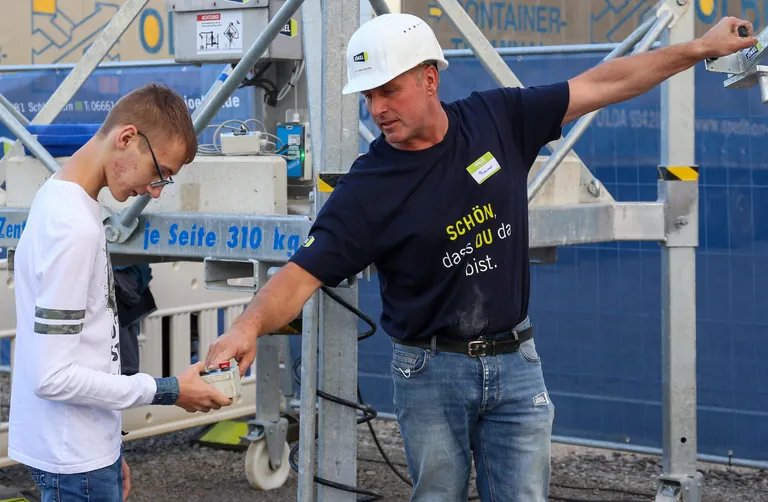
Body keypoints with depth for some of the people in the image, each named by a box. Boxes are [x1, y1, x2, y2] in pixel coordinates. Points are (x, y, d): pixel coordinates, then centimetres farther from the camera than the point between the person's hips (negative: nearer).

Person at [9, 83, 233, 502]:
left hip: (87, 450, 9)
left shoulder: (60, 199, 9)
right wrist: (167, 391, -14)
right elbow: (52, 377, -22)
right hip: (75, 463, -9)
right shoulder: (75, 229, -21)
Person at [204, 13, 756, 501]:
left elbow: (602, 84, 4)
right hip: (431, 371, -2)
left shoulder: (497, 119, -4)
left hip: (515, 363, 2)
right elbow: (302, 274, -19)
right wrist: (249, 326, -39)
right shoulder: (366, 189, -12)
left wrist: (701, 47, 8)